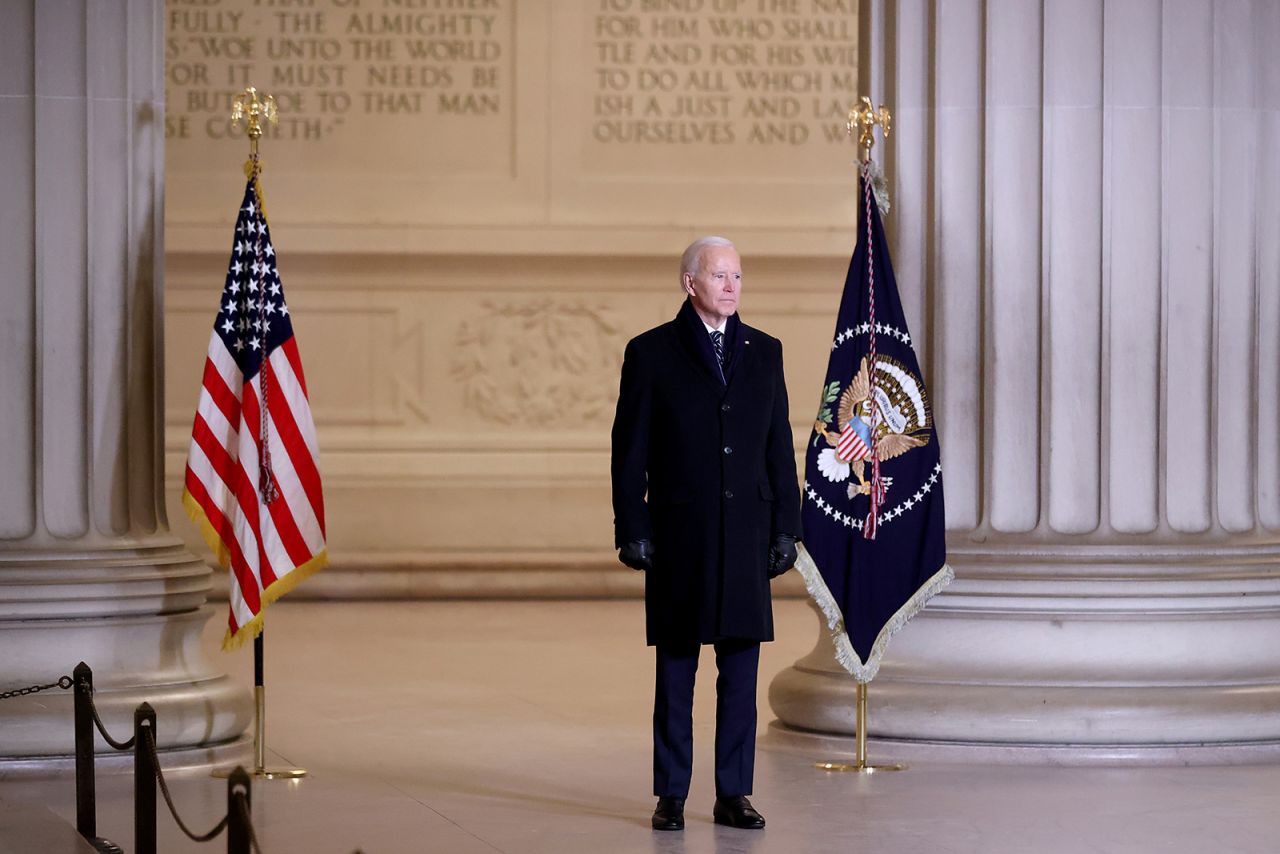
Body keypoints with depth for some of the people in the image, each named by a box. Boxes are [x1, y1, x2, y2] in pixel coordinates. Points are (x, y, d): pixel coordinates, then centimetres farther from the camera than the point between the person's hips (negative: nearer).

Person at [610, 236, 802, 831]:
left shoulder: (764, 352, 10)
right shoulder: (652, 352, 0)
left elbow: (780, 447, 10)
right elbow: (630, 451, -1)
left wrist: (786, 529, 4)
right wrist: (631, 531, -7)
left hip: (746, 533, 3)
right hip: (678, 535, -3)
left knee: (741, 670, 4)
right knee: (676, 670, 3)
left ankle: (733, 795, 10)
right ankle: (671, 796, 9)